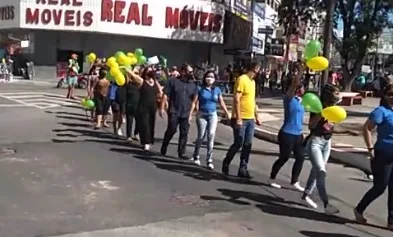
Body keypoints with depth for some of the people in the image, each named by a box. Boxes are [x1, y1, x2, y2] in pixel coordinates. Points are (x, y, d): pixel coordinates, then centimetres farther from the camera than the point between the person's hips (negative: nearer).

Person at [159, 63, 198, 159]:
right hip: (174, 112, -3)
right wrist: (162, 108, -10)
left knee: (184, 133, 5)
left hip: (186, 113, 3)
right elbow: (165, 95, -4)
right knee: (171, 130, 0)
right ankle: (164, 148, 21)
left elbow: (194, 99, 9)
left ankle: (181, 152, 13)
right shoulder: (173, 81, -2)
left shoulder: (193, 84, 8)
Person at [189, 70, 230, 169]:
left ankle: (209, 160, -6)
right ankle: (196, 156, 26)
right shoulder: (200, 89, -2)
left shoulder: (217, 90, 4)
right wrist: (190, 115, -9)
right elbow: (194, 102, -4)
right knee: (201, 136, 4)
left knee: (211, 136, -9)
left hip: (213, 115, 1)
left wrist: (228, 115, 5)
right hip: (201, 114, -1)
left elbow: (222, 103, 7)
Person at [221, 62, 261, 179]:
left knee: (248, 145, 5)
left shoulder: (252, 81, 14)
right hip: (241, 119, -8)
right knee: (238, 144, -2)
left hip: (250, 119, 8)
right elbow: (236, 100, -18)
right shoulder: (242, 79, -13)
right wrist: (238, 118, -22)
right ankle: (226, 164, 18)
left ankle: (243, 169, 12)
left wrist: (256, 116, 19)